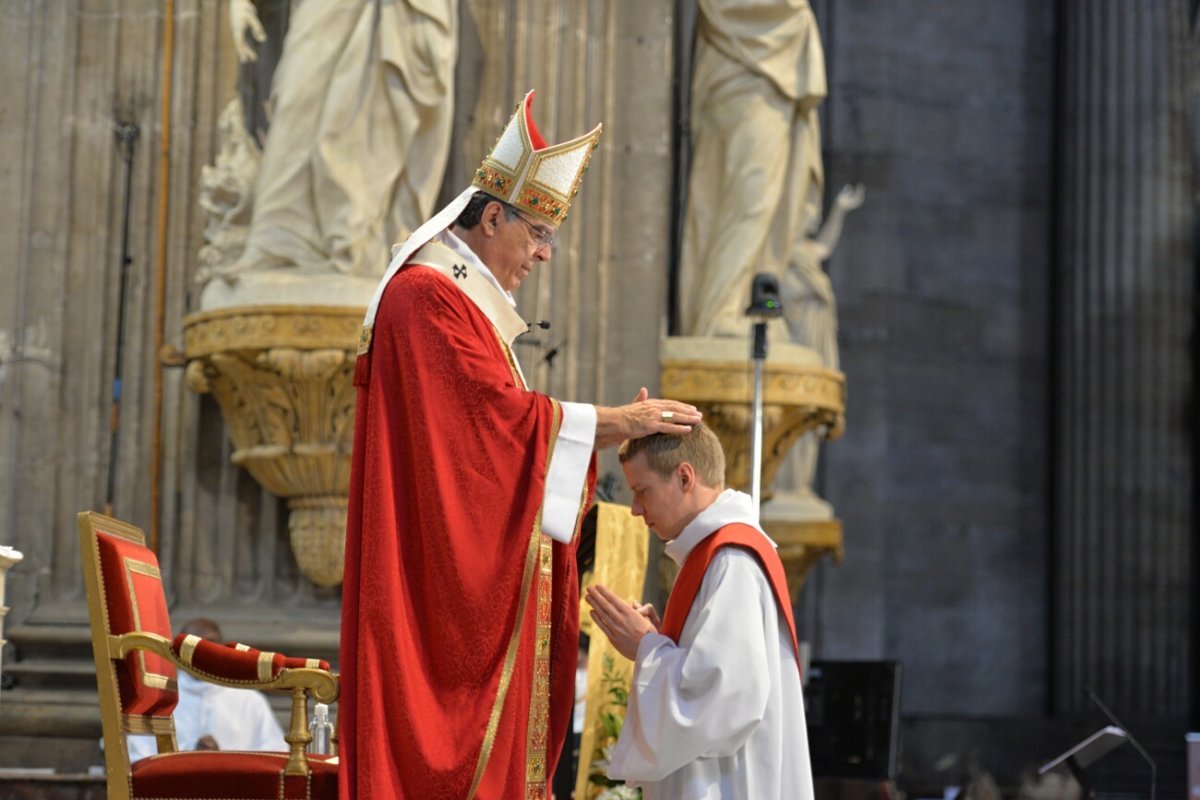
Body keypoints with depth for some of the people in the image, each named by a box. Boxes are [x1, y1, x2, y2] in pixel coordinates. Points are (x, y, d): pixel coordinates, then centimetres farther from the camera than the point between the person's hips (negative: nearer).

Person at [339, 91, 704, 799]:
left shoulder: (469, 304, 21)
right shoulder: (427, 296, -11)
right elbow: (500, 413, -17)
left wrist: (613, 428, 7)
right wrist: (609, 421, -11)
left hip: (486, 578, 10)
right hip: (443, 580, -10)